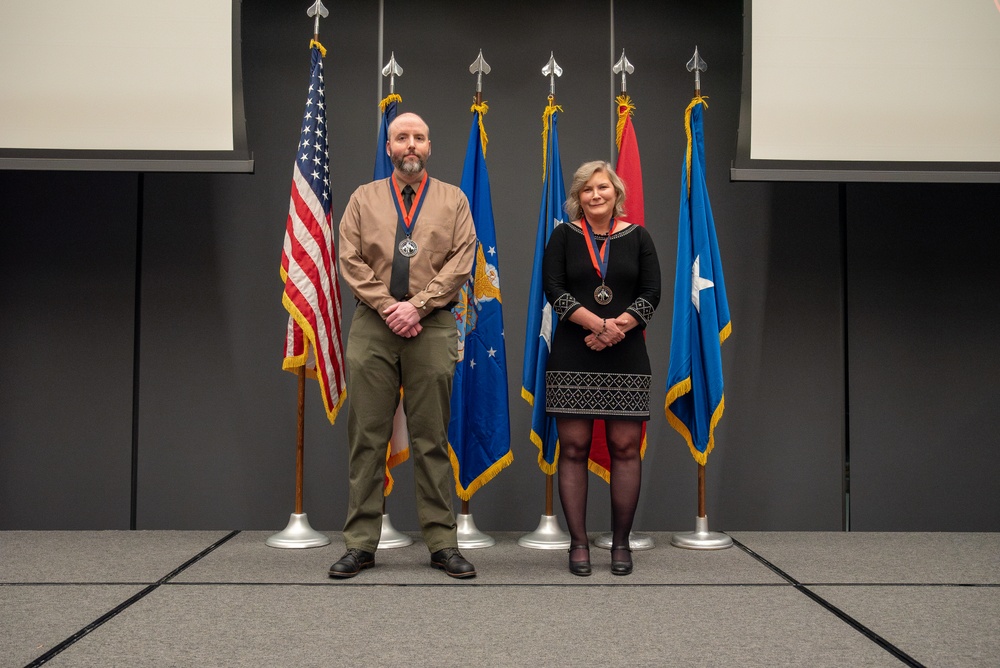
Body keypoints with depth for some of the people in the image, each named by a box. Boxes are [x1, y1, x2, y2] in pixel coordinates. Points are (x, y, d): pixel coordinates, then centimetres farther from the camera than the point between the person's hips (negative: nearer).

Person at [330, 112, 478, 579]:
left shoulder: (453, 200, 12)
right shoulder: (364, 199, 14)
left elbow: (461, 261, 0)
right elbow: (350, 262, 4)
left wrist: (417, 304, -10)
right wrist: (388, 307, -8)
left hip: (433, 327, -1)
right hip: (372, 327, 1)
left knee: (432, 439, 2)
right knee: (367, 438, 2)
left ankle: (442, 543, 9)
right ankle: (360, 544, 9)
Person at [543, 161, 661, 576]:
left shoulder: (637, 237, 9)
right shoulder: (564, 237, 7)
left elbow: (651, 293, 3)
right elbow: (554, 289, -4)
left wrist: (617, 327, -12)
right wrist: (598, 324, -15)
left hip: (626, 357, 1)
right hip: (572, 358, -1)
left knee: (626, 448, 0)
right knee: (573, 448, -1)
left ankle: (621, 542, 12)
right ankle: (578, 543, 9)